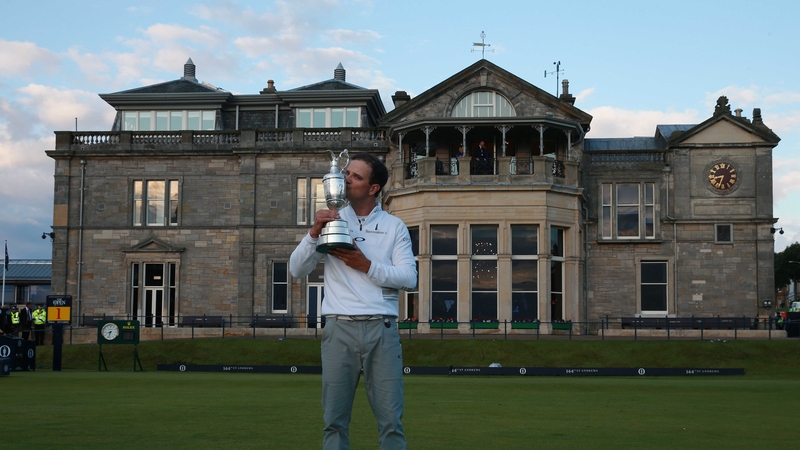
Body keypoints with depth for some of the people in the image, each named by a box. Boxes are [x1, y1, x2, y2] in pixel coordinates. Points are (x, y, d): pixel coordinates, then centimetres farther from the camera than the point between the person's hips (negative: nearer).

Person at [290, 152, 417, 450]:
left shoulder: (394, 227, 9)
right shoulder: (330, 222, 12)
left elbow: (409, 279, -1)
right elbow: (297, 270, 4)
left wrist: (367, 265, -10)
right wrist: (314, 232, -9)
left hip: (382, 328, -1)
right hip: (339, 328, 1)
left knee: (391, 419, 0)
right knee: (335, 419, 4)